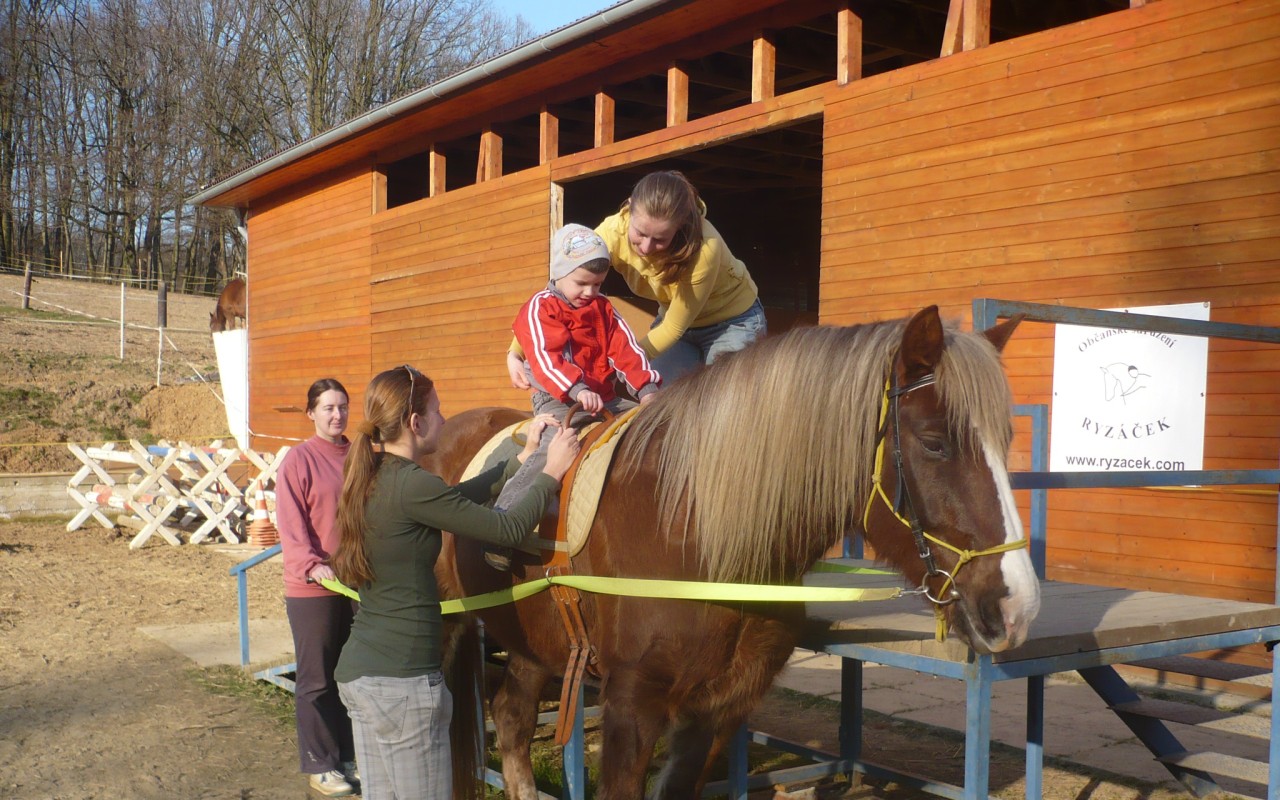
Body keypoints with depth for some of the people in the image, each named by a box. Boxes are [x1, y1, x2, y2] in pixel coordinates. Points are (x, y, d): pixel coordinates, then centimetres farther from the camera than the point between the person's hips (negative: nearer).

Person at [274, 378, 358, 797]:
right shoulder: (298, 460, -8)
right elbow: (291, 524, -14)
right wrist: (312, 565, -27)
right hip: (313, 588, -4)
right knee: (317, 679, 6)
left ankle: (350, 755, 29)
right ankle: (319, 764, 18)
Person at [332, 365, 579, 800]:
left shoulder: (370, 477, 8)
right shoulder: (411, 485, -19)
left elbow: (459, 497, 17)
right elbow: (507, 528, -13)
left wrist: (522, 458, 22)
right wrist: (551, 473, 2)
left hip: (357, 669, 9)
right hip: (402, 679, -9)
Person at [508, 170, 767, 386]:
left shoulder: (704, 248, -37)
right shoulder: (614, 232, -28)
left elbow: (674, 328, -28)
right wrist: (516, 352, -35)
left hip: (733, 320, -4)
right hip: (672, 317, 4)